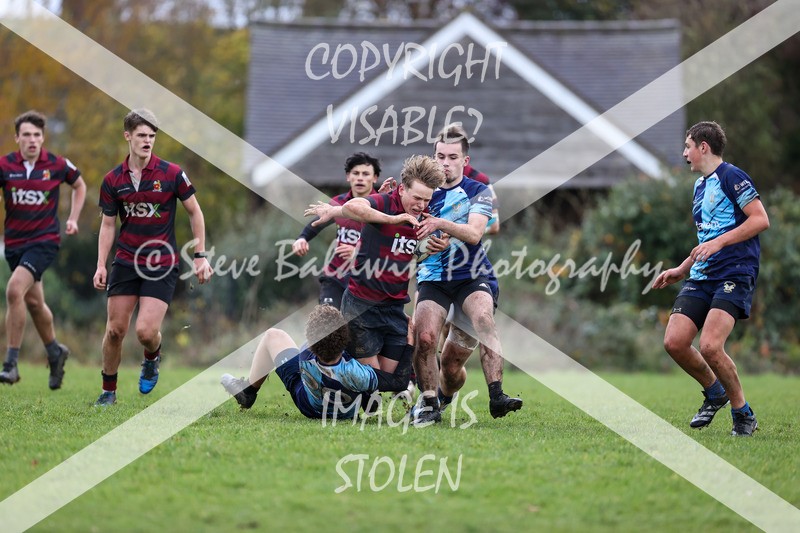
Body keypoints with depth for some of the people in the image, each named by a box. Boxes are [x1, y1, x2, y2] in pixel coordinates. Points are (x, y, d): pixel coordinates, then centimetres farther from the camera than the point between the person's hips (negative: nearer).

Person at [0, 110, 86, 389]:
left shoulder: (58, 165, -4)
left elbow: (79, 185, 15)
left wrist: (73, 218, 8)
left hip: (44, 240, -4)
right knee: (33, 302, 14)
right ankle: (55, 352, 39)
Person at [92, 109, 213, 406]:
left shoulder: (171, 174, -6)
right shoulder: (113, 180, 2)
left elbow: (194, 212, 4)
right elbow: (108, 224, 10)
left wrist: (200, 256, 0)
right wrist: (101, 266, 1)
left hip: (162, 266, -3)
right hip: (126, 263, 3)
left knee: (146, 331, -14)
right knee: (115, 330, 0)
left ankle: (152, 359, 22)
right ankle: (109, 391, 17)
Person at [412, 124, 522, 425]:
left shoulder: (478, 192, 3)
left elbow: (474, 233, -13)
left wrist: (440, 224, -29)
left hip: (473, 277, -2)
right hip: (433, 279, 2)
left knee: (483, 318, -31)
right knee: (424, 337, -23)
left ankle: (496, 397, -37)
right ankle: (430, 404, -7)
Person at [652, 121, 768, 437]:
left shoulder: (730, 176, -7)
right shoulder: (700, 186, 21)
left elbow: (761, 219, -15)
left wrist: (718, 243, -20)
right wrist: (681, 270, 25)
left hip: (734, 275, -9)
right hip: (701, 276, 9)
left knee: (710, 346, -22)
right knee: (674, 342, -7)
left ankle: (743, 415, -3)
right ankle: (714, 393, 17)